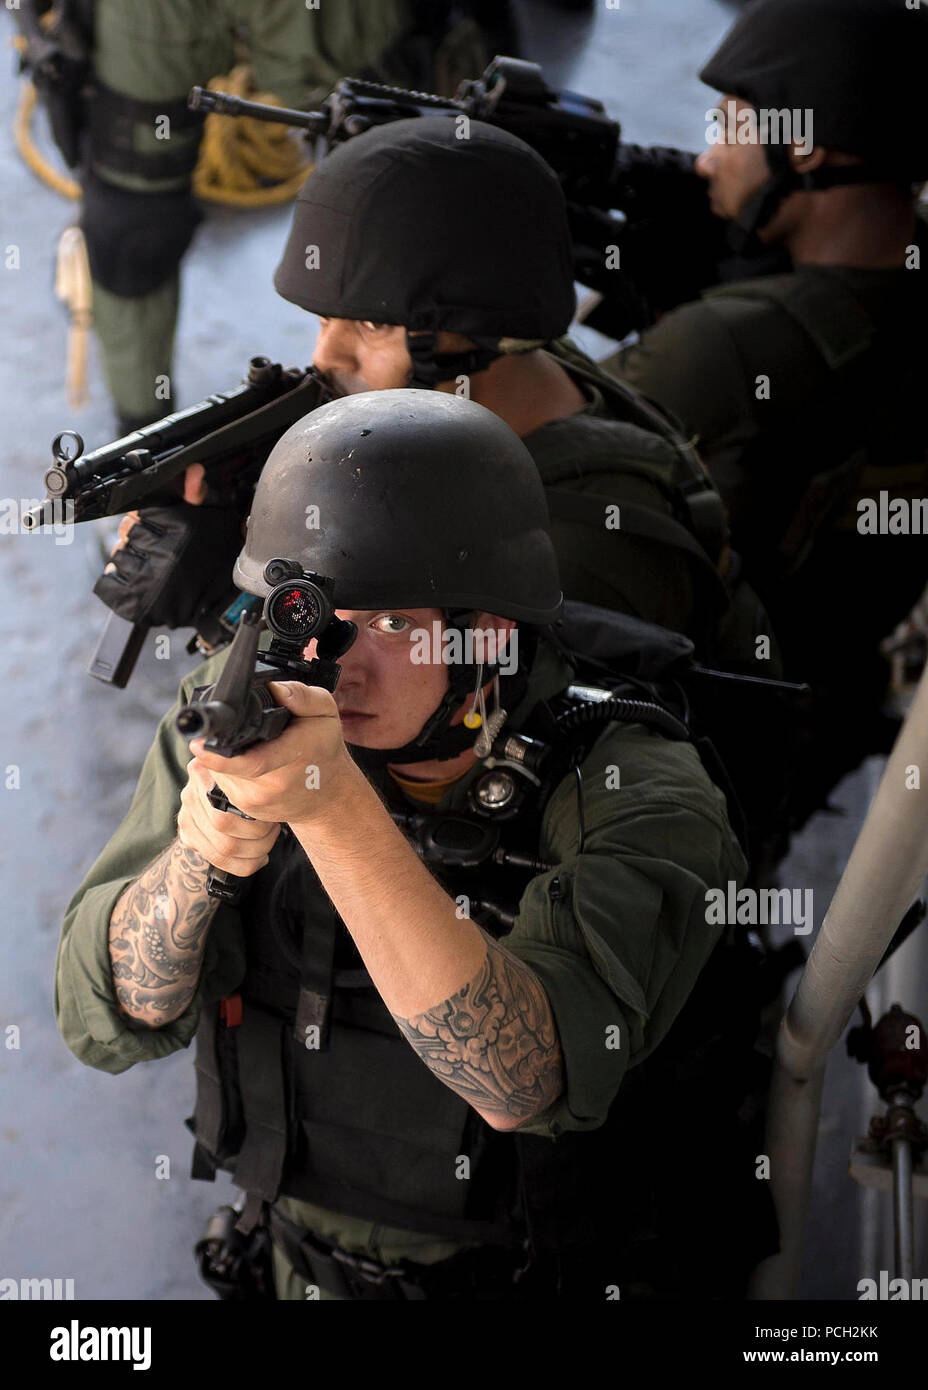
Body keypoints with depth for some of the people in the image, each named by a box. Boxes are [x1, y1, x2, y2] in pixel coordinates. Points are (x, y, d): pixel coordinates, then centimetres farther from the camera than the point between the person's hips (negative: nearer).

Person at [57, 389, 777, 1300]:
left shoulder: (636, 798, -20)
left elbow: (524, 1080, -34)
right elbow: (107, 1022, -10)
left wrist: (334, 805, -41)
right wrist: (197, 855, -30)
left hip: (562, 1281, -4)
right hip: (312, 1272, 5)